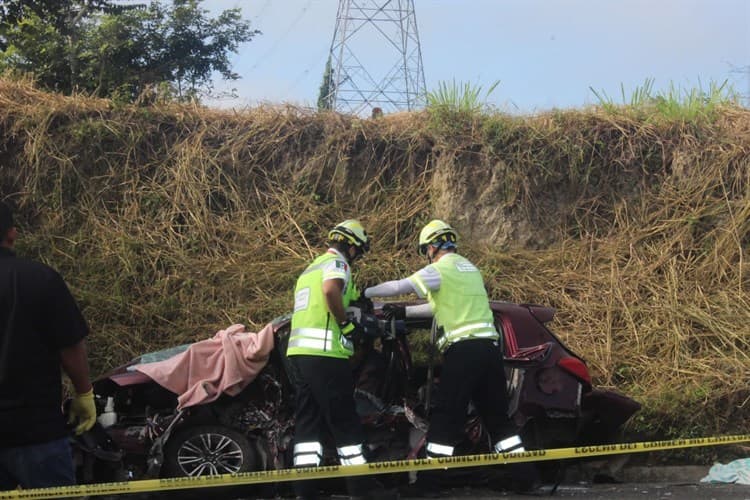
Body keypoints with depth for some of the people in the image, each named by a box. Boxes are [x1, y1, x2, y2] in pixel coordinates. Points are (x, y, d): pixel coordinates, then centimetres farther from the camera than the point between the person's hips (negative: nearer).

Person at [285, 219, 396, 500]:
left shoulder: (310, 269, 28)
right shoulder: (336, 262, -2)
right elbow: (331, 290, -22)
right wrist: (346, 324, -12)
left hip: (298, 350, 9)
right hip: (324, 351, -9)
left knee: (307, 420, 5)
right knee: (344, 419, -4)